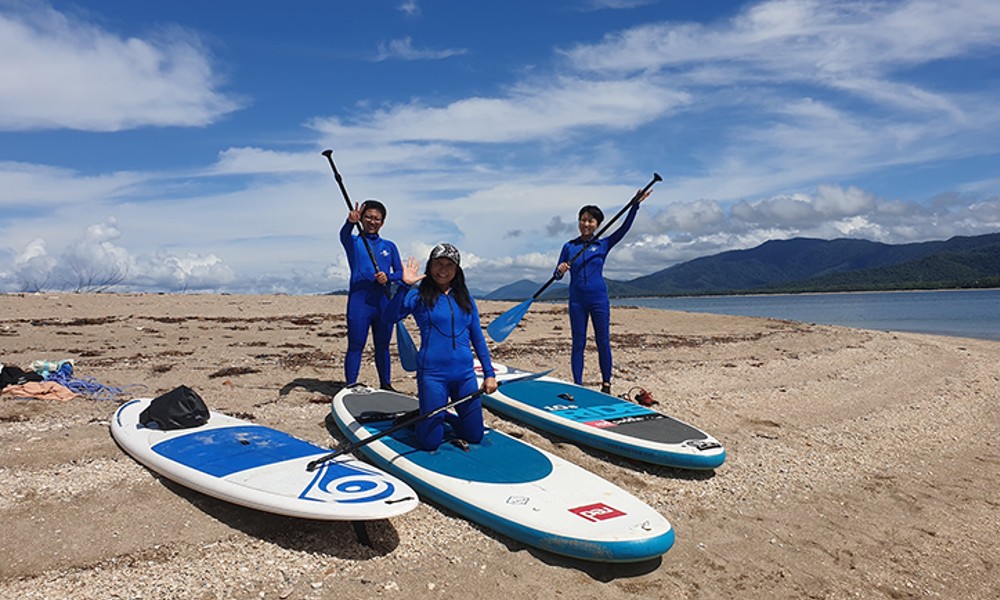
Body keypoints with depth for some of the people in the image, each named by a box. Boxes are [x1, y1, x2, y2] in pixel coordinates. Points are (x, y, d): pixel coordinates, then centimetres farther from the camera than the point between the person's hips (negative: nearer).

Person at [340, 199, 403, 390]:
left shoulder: (389, 246, 12)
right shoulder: (354, 242, 3)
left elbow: (400, 273, 11)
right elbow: (344, 235, -21)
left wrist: (388, 277, -12)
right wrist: (351, 222, -43)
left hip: (383, 303, 3)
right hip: (358, 303, -3)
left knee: (382, 346, 12)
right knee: (355, 346, 0)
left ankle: (385, 385, 23)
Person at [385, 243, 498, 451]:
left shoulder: (466, 299, 11)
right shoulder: (418, 296, -1)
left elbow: (477, 338, 13)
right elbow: (390, 316, -18)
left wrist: (489, 373, 10)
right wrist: (404, 285, -28)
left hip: (465, 375, 4)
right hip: (432, 375, -4)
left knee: (475, 436, 9)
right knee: (430, 442, -2)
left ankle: (442, 416, 34)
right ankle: (421, 417, 30)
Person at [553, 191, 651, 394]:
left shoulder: (603, 245, 5)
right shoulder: (569, 246, 6)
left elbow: (624, 228, -4)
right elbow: (557, 275, 5)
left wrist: (635, 205, -12)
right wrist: (560, 271, -18)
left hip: (599, 298, 0)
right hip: (577, 299, 0)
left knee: (603, 342, 4)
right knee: (578, 343, 4)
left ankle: (606, 383, 15)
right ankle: (577, 384, 12)